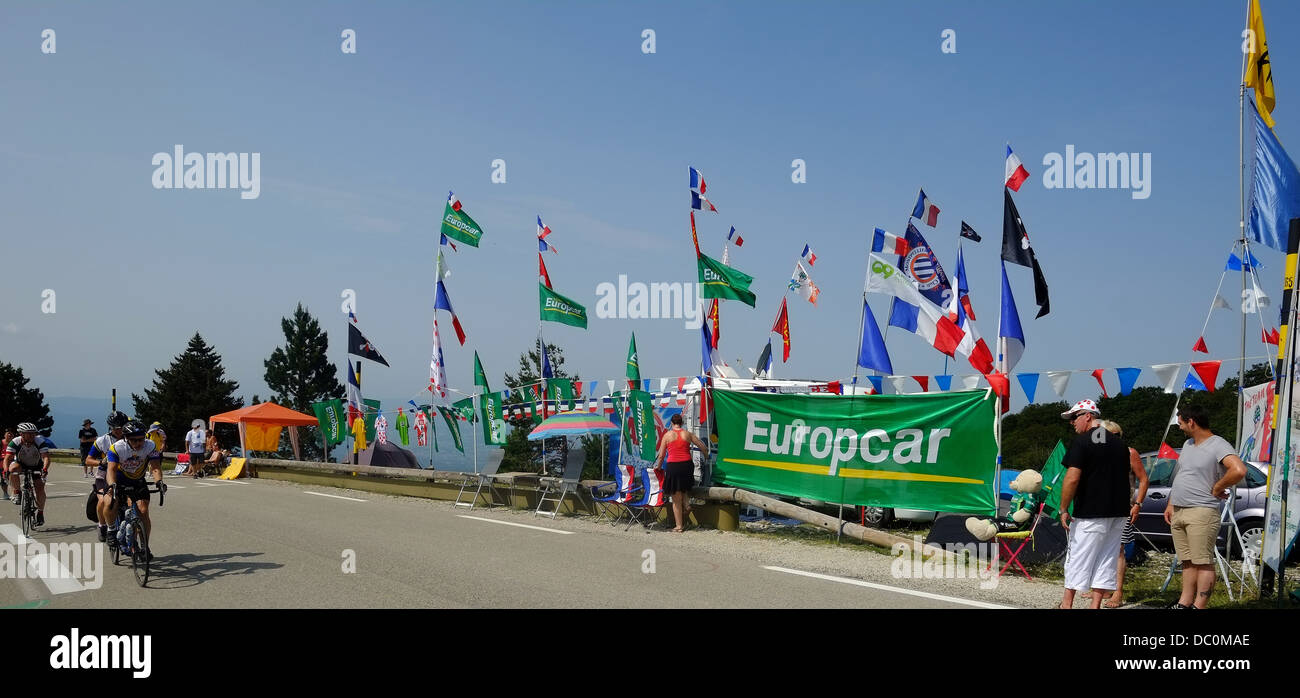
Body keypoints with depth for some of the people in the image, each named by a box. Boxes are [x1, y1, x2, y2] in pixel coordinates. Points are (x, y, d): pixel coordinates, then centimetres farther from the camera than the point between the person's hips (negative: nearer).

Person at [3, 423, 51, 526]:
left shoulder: (40, 442, -26)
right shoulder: (15, 443, -24)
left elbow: (46, 457, -35)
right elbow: (7, 458, -31)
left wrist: (45, 469, -53)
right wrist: (6, 470, -50)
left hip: (36, 468, 0)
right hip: (21, 465, 0)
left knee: (40, 488, -16)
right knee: (13, 468, -35)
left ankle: (40, 513, 5)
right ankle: (17, 492, -14)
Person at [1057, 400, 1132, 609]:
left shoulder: (1082, 441, -11)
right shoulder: (1120, 443, 11)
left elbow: (1072, 478, -17)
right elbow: (1124, 477, 17)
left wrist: (1064, 509, -11)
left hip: (1090, 512, -7)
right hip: (1118, 511, 7)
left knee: (1078, 557, 2)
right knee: (1106, 558, 10)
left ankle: (1067, 603, 7)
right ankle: (1096, 604, 9)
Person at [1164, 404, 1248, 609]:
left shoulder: (1218, 445, -11)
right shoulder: (1188, 444, 17)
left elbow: (1239, 470, -27)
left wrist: (1217, 488, -15)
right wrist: (1170, 505, 19)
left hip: (1201, 513, -9)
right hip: (1178, 513, 9)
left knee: (1203, 562, -6)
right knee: (1188, 562, 12)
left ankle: (1198, 606, -6)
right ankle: (1184, 603, 15)